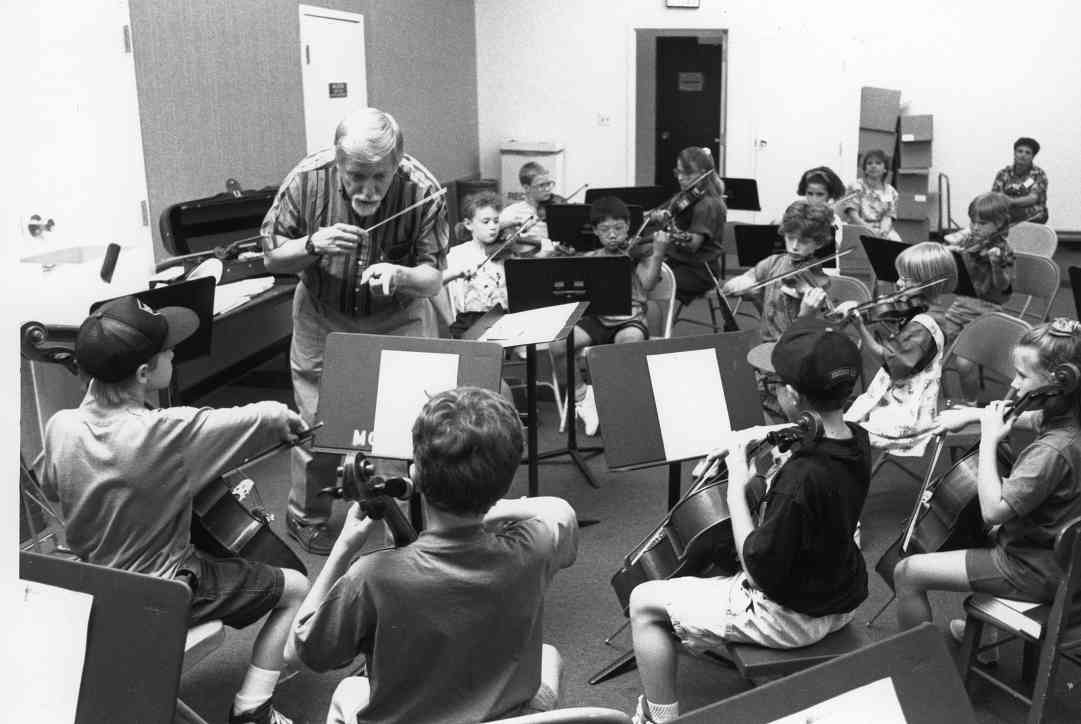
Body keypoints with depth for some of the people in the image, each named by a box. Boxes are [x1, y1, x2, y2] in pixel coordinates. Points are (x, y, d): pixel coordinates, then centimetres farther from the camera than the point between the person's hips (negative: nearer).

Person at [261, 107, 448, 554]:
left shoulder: (422, 190, -23)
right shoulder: (307, 180, -20)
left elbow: (433, 278, -20)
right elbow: (272, 257, -9)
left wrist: (398, 275, -42)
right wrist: (312, 244, -30)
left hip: (399, 320, 0)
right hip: (323, 320, 1)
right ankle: (306, 518, 31)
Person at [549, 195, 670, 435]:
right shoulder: (589, 259, 16)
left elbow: (648, 284, -8)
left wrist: (658, 252, -19)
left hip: (630, 319, -2)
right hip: (596, 319, 3)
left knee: (629, 340, -40)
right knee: (558, 345, -25)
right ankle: (580, 396, -1)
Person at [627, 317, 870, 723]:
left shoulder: (800, 478, -35)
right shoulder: (856, 442, -9)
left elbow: (760, 571, -26)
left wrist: (736, 490, -21)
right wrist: (769, 435, -1)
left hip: (791, 617, -8)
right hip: (839, 599, 9)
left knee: (644, 603, 1)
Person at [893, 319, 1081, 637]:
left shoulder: (1053, 450, -33)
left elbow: (992, 510, -32)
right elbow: (1025, 417, 18)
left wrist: (989, 440, -26)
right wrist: (973, 414, 4)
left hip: (1035, 570, -10)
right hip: (1049, 547, 10)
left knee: (907, 573, -10)